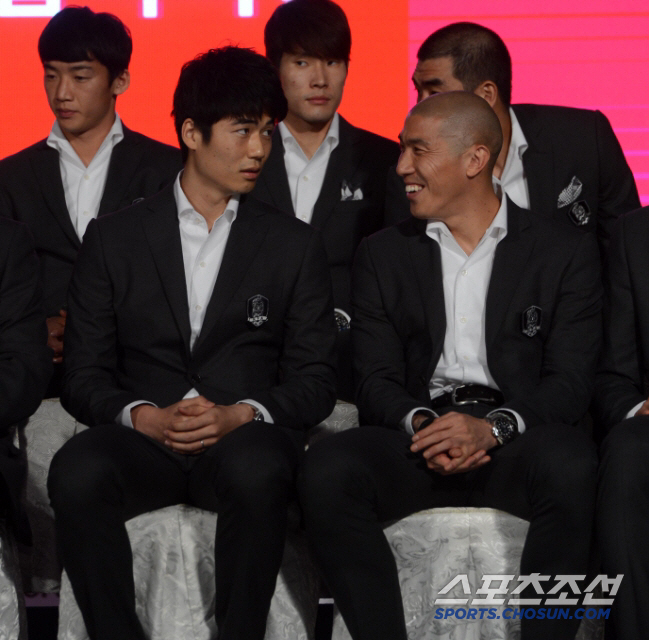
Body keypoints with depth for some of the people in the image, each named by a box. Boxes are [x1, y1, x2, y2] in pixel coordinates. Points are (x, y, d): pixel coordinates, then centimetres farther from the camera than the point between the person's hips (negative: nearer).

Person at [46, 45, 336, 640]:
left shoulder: (295, 245, 14)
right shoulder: (113, 239, 12)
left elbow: (316, 380, 8)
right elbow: (84, 375, 9)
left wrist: (241, 414, -12)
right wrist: (143, 416, -12)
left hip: (244, 438, 0)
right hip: (142, 436, 0)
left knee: (257, 473, -37)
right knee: (77, 472, -34)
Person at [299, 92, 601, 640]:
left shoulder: (566, 251, 9)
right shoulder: (385, 254, 17)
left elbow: (571, 382, -1)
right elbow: (376, 381, 9)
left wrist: (493, 427, -20)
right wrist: (420, 422, -14)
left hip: (517, 437, -2)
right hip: (418, 434, 2)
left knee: (571, 467, -37)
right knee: (326, 471, -29)